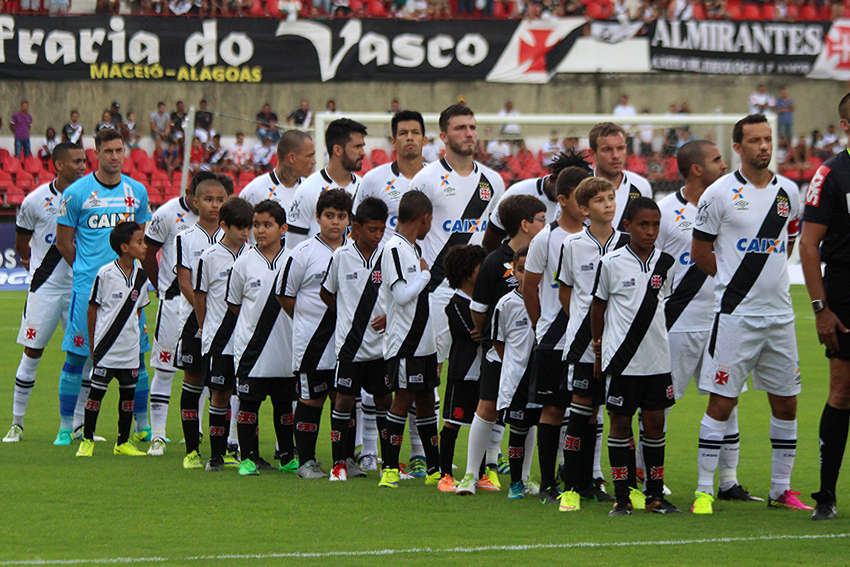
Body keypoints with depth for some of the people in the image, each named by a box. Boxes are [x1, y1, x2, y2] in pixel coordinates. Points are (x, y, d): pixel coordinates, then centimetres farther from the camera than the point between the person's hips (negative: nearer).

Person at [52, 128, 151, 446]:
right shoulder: (77, 193, -5)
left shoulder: (137, 191, 8)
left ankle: (142, 426, 18)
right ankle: (66, 427, 6)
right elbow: (63, 241, 2)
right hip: (88, 286, -4)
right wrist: (88, 270, 6)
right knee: (77, 356, -2)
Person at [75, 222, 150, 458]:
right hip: (106, 348, -5)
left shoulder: (141, 277, 3)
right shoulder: (105, 274, -11)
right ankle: (87, 440, 11)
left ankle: (123, 442, 19)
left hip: (130, 349, 5)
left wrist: (131, 331, 12)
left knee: (128, 392, 9)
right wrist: (92, 343, -2)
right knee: (96, 391, -1)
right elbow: (92, 309, -4)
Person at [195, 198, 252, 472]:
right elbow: (199, 295, 4)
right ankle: (216, 454, 6)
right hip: (219, 341, -3)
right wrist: (206, 329, 7)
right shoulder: (210, 257, -3)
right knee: (220, 395, 0)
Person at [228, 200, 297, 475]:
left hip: (285, 348, 2)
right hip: (251, 348, -2)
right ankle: (248, 457, 7)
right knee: (248, 401, -1)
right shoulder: (244, 264, -2)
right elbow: (233, 303, 7)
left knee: (284, 402, 11)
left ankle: (287, 456, 23)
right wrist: (255, 323, 3)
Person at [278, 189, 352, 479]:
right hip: (313, 343, -4)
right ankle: (306, 461, 6)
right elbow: (285, 295, 2)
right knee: (311, 399, 0)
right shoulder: (304, 253, -4)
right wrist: (309, 322, 5)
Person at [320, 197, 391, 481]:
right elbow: (326, 293, 11)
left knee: (383, 399, 6)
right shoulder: (341, 256, -2)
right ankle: (340, 462, 5)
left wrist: (390, 315, -8)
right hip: (350, 341, -1)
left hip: (381, 342, 1)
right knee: (344, 398, -1)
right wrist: (347, 316, 8)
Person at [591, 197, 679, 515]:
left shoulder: (666, 264, 5)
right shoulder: (611, 263, -5)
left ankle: (655, 495, 13)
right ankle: (622, 497, 5)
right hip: (621, 358, -3)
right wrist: (599, 351, 8)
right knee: (620, 423, 1)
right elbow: (598, 307, 5)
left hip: (657, 358, 3)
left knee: (655, 423, 5)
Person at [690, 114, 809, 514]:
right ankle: (704, 490, 1)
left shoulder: (788, 192, 8)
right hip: (735, 314, -5)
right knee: (721, 402, -5)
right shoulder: (721, 193, -6)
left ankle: (781, 490, 16)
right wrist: (736, 280, 4)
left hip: (779, 313, 5)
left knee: (785, 403, 6)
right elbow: (699, 252, 0)